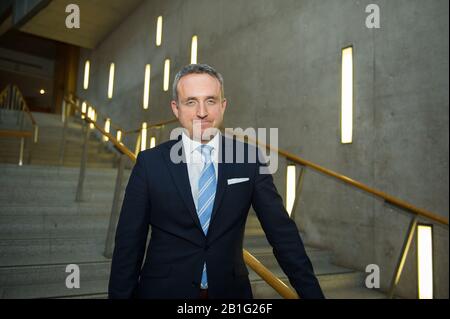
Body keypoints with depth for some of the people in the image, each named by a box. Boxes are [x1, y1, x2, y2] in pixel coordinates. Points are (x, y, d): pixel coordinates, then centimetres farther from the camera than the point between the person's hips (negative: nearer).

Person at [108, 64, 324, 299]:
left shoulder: (249, 159, -6)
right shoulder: (150, 163, -8)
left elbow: (282, 232, -5)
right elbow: (129, 242, -4)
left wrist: (312, 293, -6)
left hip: (230, 290, 2)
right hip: (163, 289, -1)